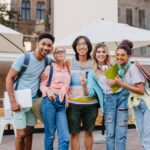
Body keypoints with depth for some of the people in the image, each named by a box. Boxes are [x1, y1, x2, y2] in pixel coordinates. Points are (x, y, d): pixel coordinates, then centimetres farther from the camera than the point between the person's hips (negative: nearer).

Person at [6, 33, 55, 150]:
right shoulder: (24, 58, -14)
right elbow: (9, 78, -12)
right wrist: (13, 101, -17)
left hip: (34, 101, 5)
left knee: (30, 131, 12)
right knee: (21, 133, -4)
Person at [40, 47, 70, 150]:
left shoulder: (67, 69, 17)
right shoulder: (50, 67, 6)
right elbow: (42, 85, 1)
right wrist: (48, 91, -18)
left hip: (62, 103, 3)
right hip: (50, 101, -3)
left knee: (65, 137, -7)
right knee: (50, 134, 1)